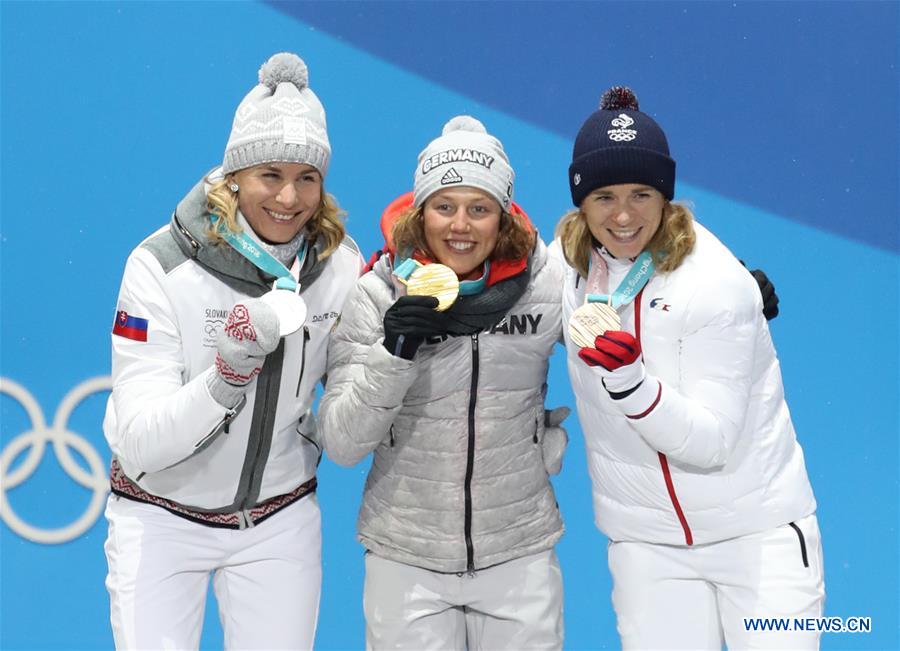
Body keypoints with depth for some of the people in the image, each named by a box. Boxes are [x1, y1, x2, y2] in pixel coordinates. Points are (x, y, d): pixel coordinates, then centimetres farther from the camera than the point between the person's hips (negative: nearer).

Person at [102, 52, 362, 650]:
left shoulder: (341, 263, -11)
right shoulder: (161, 265, -21)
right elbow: (139, 444, -24)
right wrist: (228, 374, -40)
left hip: (280, 519, 3)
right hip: (162, 516, -2)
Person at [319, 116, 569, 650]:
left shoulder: (548, 285, -6)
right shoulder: (377, 295, -8)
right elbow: (341, 444, -10)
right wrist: (391, 355, -23)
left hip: (521, 554, 1)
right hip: (406, 559, -1)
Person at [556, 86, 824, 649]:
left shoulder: (717, 284, -19)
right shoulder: (571, 265, -4)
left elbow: (711, 441, -21)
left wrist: (629, 381, -37)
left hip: (758, 532, -4)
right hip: (646, 541, 4)